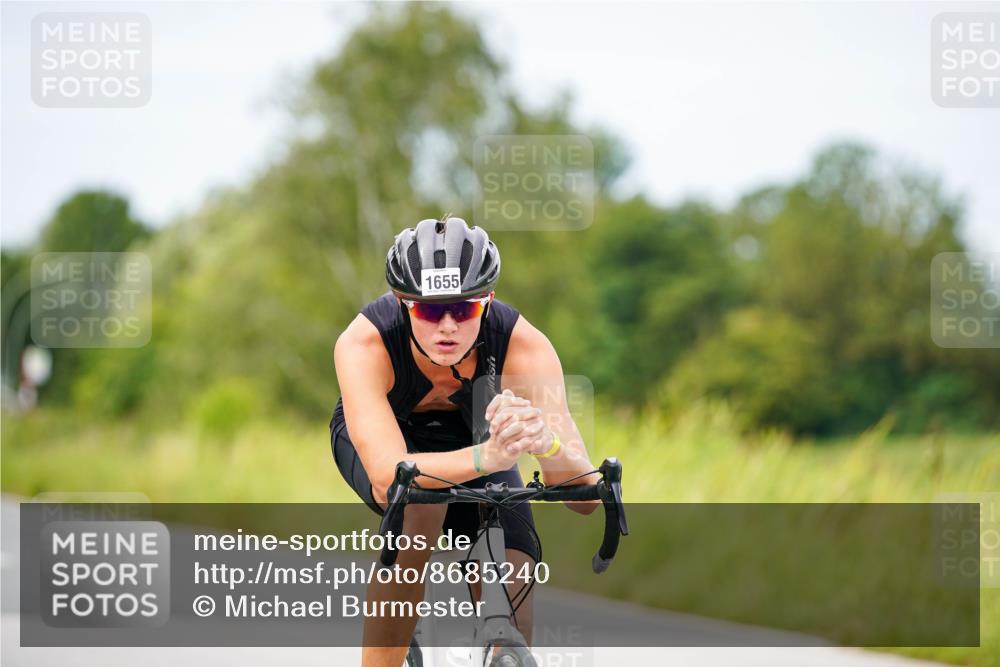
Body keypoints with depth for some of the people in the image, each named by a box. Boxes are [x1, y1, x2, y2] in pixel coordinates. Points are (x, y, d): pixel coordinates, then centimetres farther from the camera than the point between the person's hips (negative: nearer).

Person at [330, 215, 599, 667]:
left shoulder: (523, 345, -34)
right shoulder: (363, 343, -37)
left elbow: (585, 497, -40)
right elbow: (389, 475, -50)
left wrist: (547, 440, -63)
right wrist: (487, 457, -67)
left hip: (473, 433, 2)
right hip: (375, 438, -2)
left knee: (511, 621, -16)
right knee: (420, 500, -37)